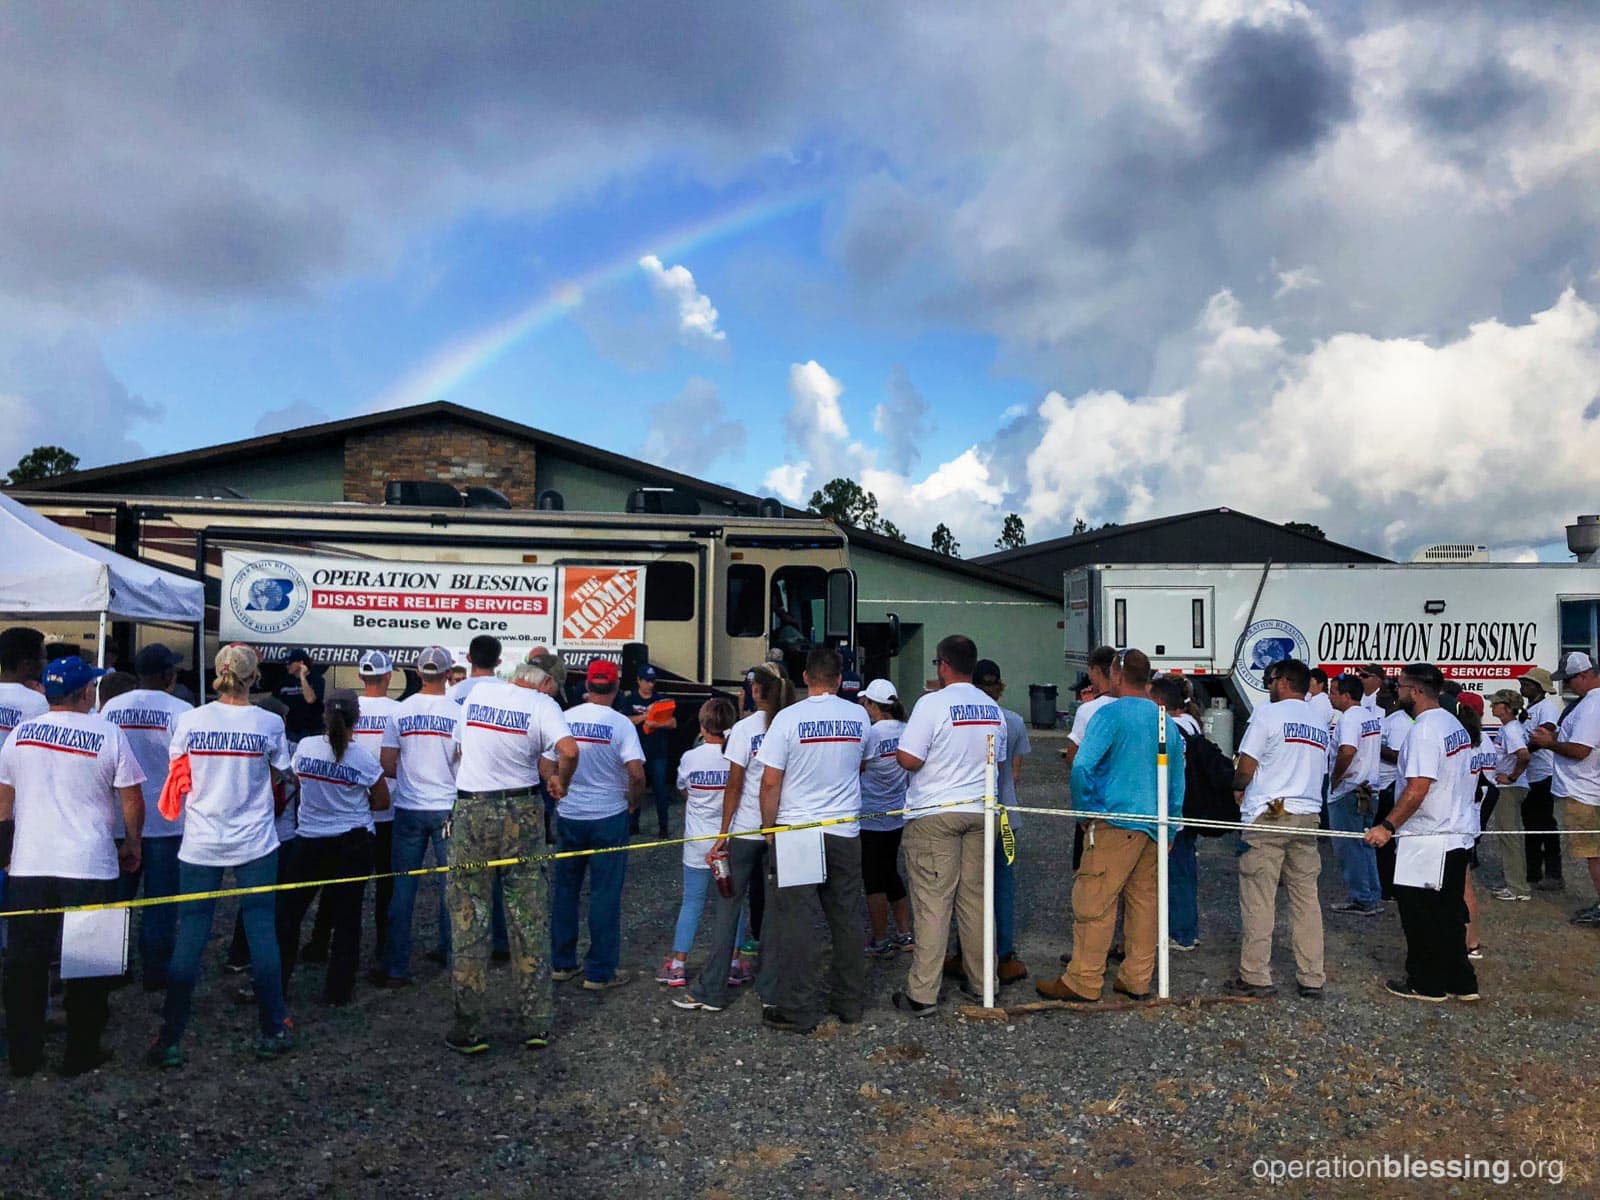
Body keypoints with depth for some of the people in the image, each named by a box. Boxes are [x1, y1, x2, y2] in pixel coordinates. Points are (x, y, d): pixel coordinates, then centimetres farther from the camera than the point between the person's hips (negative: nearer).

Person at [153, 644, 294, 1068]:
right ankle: (272, 1031, 14)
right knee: (262, 933, 7)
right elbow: (277, 777, 2)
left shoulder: (190, 720, -5)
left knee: (189, 938, 6)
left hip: (200, 845, 1)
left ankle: (169, 1040, 11)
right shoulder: (270, 723, -7)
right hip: (255, 843, -1)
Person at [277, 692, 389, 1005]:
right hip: (353, 845, -2)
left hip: (311, 842, 2)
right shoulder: (363, 757, -14)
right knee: (346, 917, 7)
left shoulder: (304, 746, -7)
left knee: (289, 912, 15)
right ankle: (338, 989, 13)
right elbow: (382, 801, -3)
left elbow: (298, 782, 11)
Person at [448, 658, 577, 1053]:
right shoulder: (542, 704, -6)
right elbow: (569, 751, -23)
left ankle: (469, 1028, 9)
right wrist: (560, 782, -1)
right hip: (521, 812, -1)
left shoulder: (477, 692, 7)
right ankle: (536, 1024, 13)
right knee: (528, 919, 7)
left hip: (471, 811, 2)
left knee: (468, 917, 6)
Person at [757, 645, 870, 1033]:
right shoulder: (859, 717, 1)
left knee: (797, 921, 1)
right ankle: (849, 1001, 23)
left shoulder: (789, 717, -10)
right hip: (846, 833, 4)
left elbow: (770, 781, -10)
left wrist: (768, 827, 1)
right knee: (846, 919, 13)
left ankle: (798, 1010, 4)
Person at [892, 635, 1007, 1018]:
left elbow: (909, 759, -17)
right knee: (975, 899, 14)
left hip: (935, 814, -6)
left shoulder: (932, 703, -13)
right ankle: (981, 980, 24)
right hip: (980, 811, 6)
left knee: (932, 904, -4)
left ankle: (922, 994, -1)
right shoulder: (993, 709, 8)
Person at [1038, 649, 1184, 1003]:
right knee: (1144, 901, 12)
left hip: (1116, 823, -7)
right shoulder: (1167, 721, 13)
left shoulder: (1111, 714, -9)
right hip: (1155, 827, 7)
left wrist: (1085, 811, -5)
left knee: (1094, 903, -2)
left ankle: (1083, 982, 1)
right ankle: (1137, 980, 18)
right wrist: (1171, 831, 24)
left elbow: (1082, 765, -19)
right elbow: (1178, 783, 18)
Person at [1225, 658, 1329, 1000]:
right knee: (1306, 898, 9)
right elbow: (1320, 773, 20)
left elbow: (1245, 768, -7)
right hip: (1307, 816, 7)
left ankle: (1255, 977, 1)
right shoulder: (1320, 725, 16)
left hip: (1266, 817, -6)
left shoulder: (1268, 713, -5)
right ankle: (1312, 979, 12)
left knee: (1258, 900, -2)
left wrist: (1238, 789, 11)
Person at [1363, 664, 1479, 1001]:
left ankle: (1427, 984, 10)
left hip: (1428, 840, -10)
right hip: (1457, 835, 10)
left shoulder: (1424, 730, -19)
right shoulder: (1454, 725, 12)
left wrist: (1387, 826, -22)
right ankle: (1460, 982, 22)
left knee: (1420, 914, 1)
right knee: (1449, 913, 16)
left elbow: (1418, 787, -25)